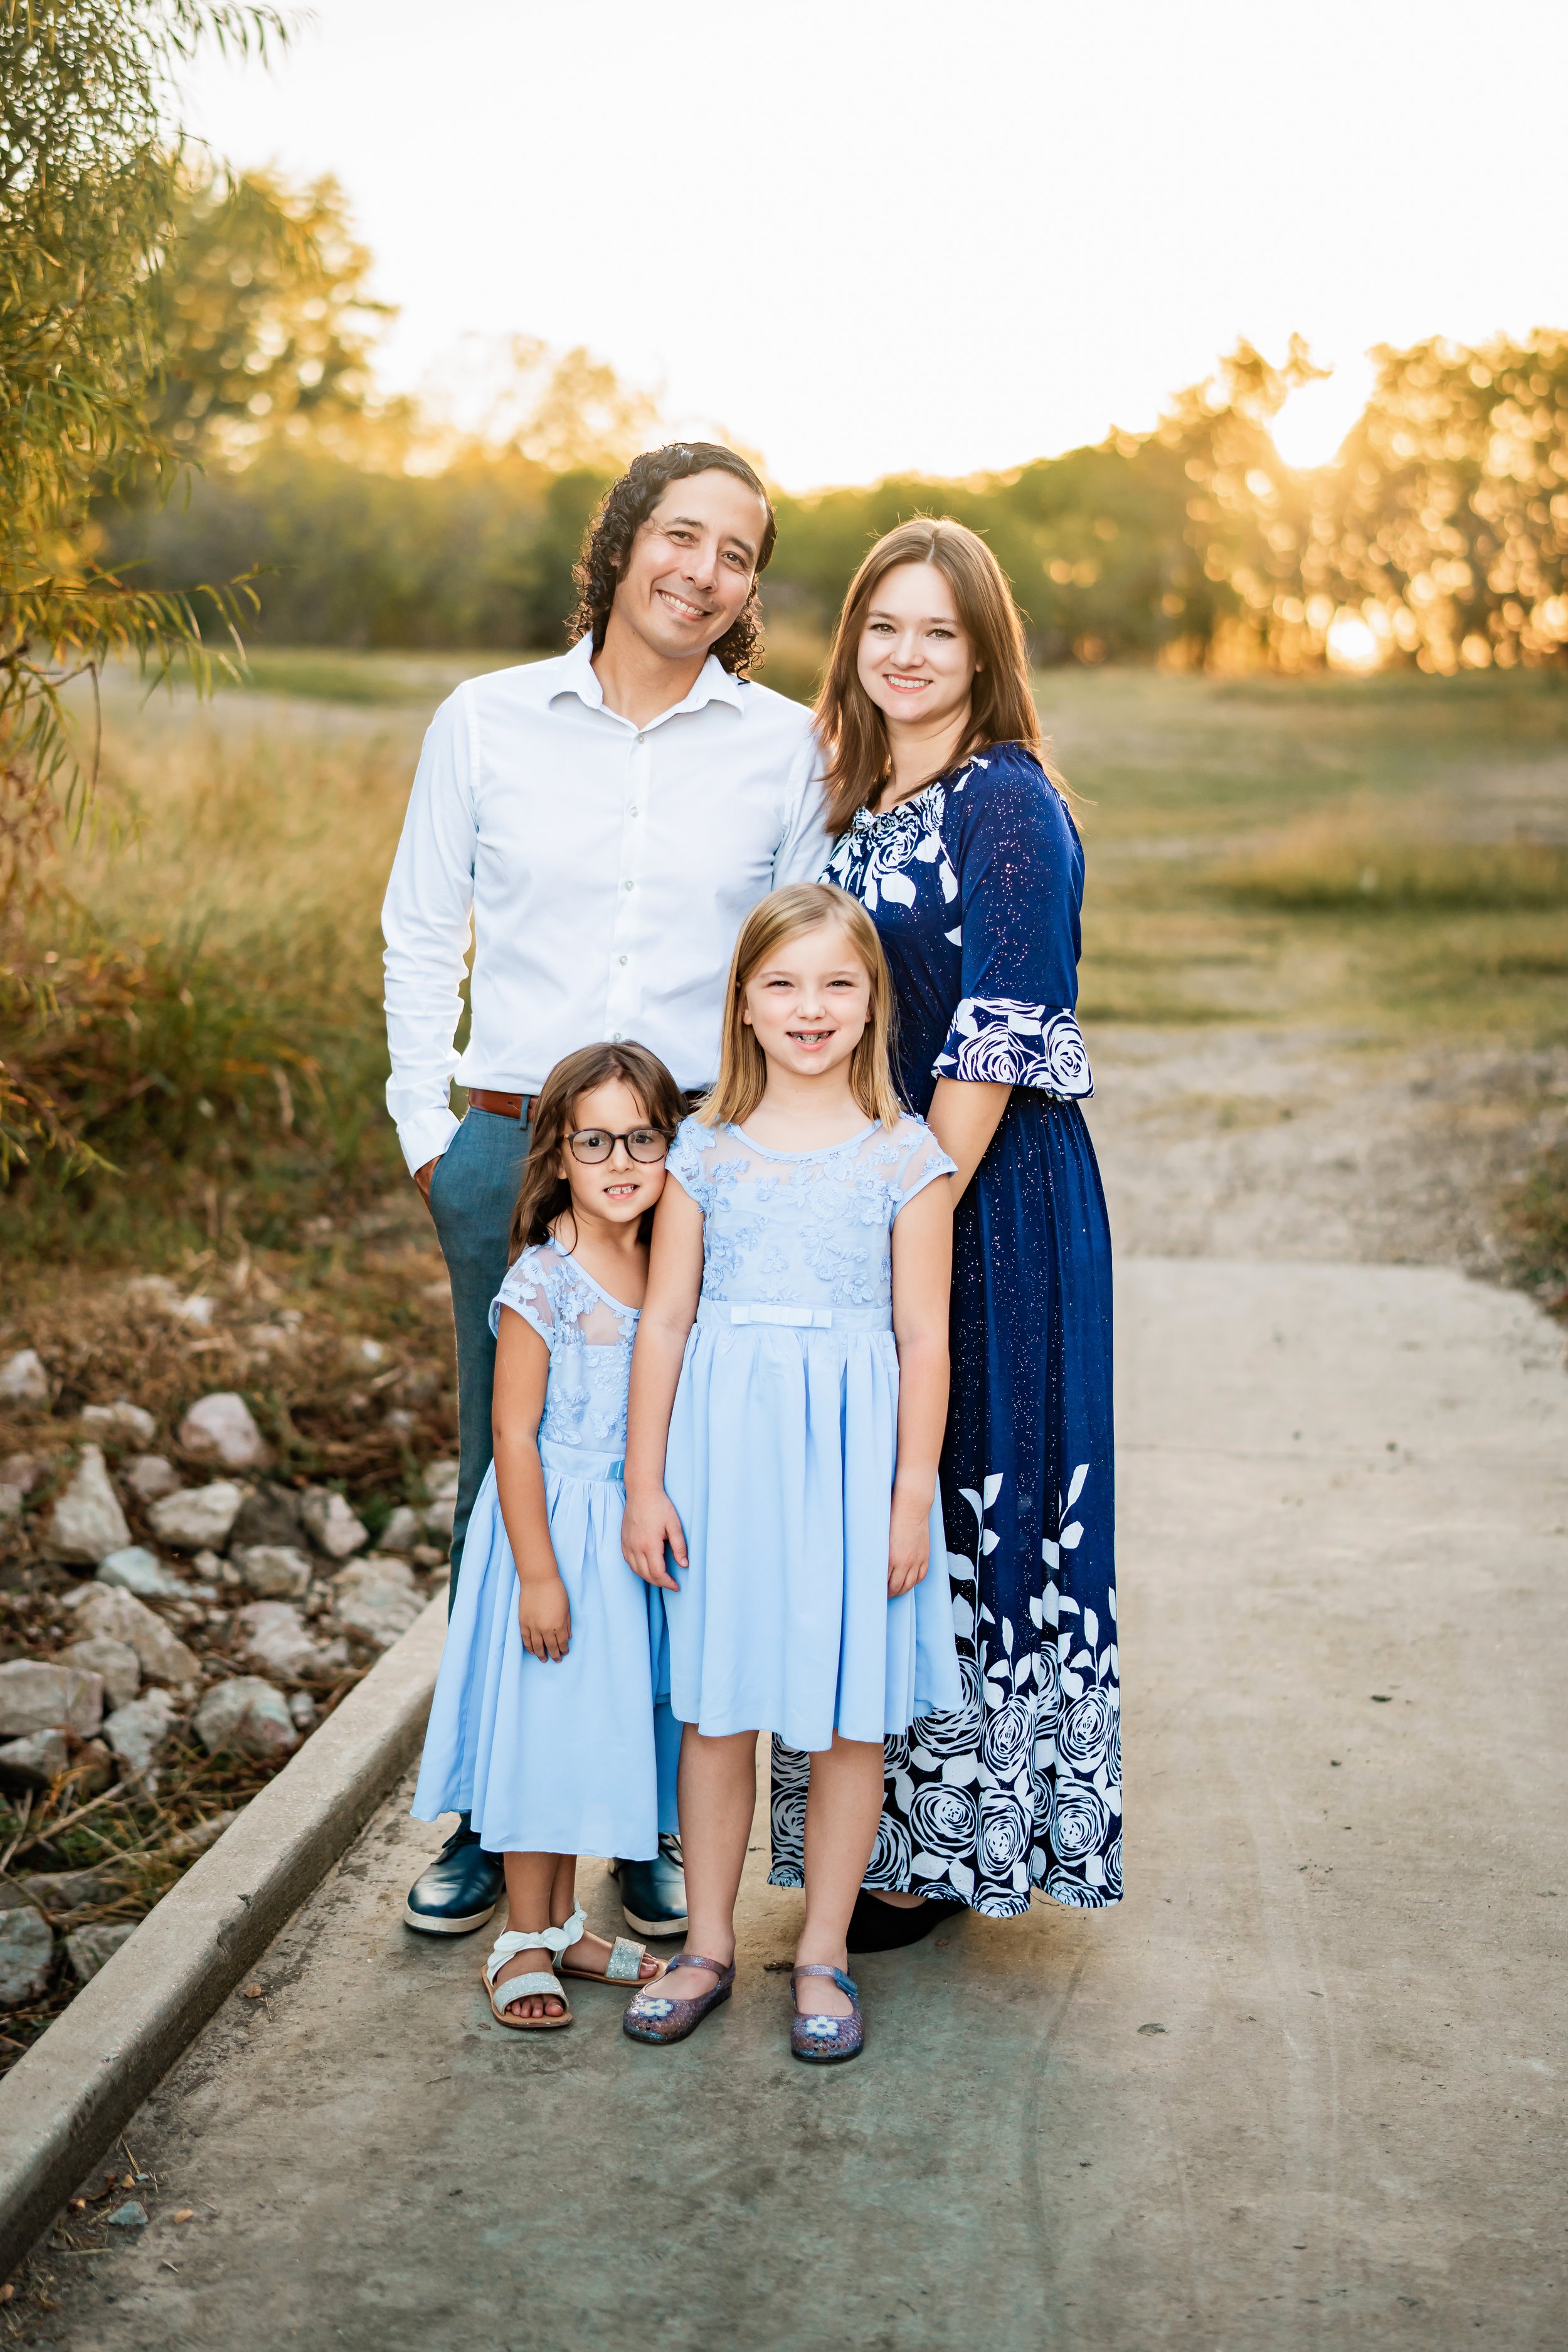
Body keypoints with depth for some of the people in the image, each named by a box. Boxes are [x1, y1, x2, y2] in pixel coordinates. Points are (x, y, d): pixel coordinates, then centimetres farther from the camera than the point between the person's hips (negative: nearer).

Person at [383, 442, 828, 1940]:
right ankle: (489, 1816, 22)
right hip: (512, 1156, 1)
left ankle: (660, 1827, 18)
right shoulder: (486, 722, 5)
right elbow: (418, 937, 11)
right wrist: (429, 1131, 4)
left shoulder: (784, 749, 4)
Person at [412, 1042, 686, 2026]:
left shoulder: (666, 1270, 2)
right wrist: (538, 1572, -17)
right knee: (545, 1722, 1)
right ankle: (525, 1939, 15)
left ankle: (563, 1922, 28)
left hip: (633, 1529, 6)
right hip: (554, 1524, -6)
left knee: (598, 1718, 14)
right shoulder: (544, 1278, -17)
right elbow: (514, 1435, -16)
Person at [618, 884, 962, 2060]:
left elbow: (925, 1338, -3)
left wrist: (913, 1495, -6)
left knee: (851, 1714, 7)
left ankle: (824, 1953, 23)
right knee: (716, 1705, 11)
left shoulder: (904, 1155, -3)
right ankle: (709, 1945, 26)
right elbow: (665, 1321, 3)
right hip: (723, 1439, 2)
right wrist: (645, 1483, 1)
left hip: (851, 1446, -1)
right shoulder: (707, 1148, 2)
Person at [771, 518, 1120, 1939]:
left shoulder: (1007, 804, -11)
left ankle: (943, 1853, 13)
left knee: (956, 1500, 0)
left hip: (989, 1200, -8)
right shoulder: (863, 805, 13)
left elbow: (998, 1044, -16)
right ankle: (888, 1828, 26)